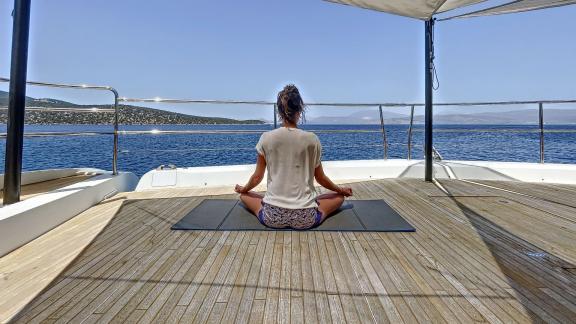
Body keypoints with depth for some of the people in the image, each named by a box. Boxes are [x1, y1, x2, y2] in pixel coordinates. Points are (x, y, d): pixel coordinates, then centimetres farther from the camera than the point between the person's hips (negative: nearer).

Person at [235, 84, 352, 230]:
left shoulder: (266, 138, -4)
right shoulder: (312, 139, -5)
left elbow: (257, 176, 7)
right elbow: (320, 178, 7)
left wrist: (242, 189, 29)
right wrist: (342, 190, 26)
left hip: (272, 217, 1)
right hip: (305, 218, 0)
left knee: (245, 195, 31)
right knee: (339, 197, 26)